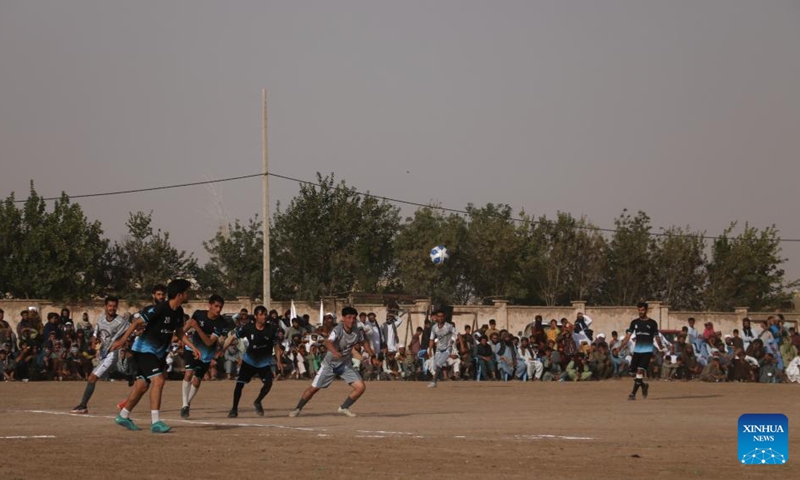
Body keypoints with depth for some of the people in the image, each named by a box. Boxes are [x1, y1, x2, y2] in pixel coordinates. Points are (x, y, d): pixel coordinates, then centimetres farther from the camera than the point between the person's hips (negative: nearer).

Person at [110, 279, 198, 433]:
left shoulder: (178, 312, 2)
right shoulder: (160, 309, -24)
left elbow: (179, 333, 16)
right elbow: (138, 322, -22)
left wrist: (193, 347, 6)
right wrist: (123, 339, -28)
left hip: (158, 352, 9)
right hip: (144, 349, -9)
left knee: (142, 385, 15)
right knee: (158, 380, -21)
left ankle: (123, 416, 29)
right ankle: (155, 422, -22)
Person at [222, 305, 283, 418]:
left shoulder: (272, 328, -15)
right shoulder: (248, 327, -16)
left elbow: (276, 345, -4)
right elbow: (232, 337, -8)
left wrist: (278, 361, -7)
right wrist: (222, 350, -15)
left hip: (265, 362, 0)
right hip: (249, 361, 0)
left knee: (268, 383, -18)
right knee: (239, 383, -10)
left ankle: (257, 402, 12)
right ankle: (234, 409, 7)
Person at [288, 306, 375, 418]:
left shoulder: (357, 331, -11)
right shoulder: (337, 330, -29)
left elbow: (364, 342, 12)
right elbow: (328, 342, -49)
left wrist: (372, 355, 7)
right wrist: (335, 351, -69)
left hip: (346, 365, 4)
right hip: (330, 364, -4)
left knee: (361, 387, -9)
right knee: (314, 388, 0)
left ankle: (344, 408, 10)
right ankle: (298, 408, 22)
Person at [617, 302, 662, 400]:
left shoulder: (652, 323, 1)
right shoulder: (635, 322, 9)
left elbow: (657, 337, 3)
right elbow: (628, 335, 5)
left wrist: (660, 346, -10)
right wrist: (620, 346, -6)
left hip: (647, 351, -4)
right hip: (637, 350, 4)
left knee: (640, 371, -16)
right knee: (636, 371, 5)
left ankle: (633, 393, -16)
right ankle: (644, 385, 33)